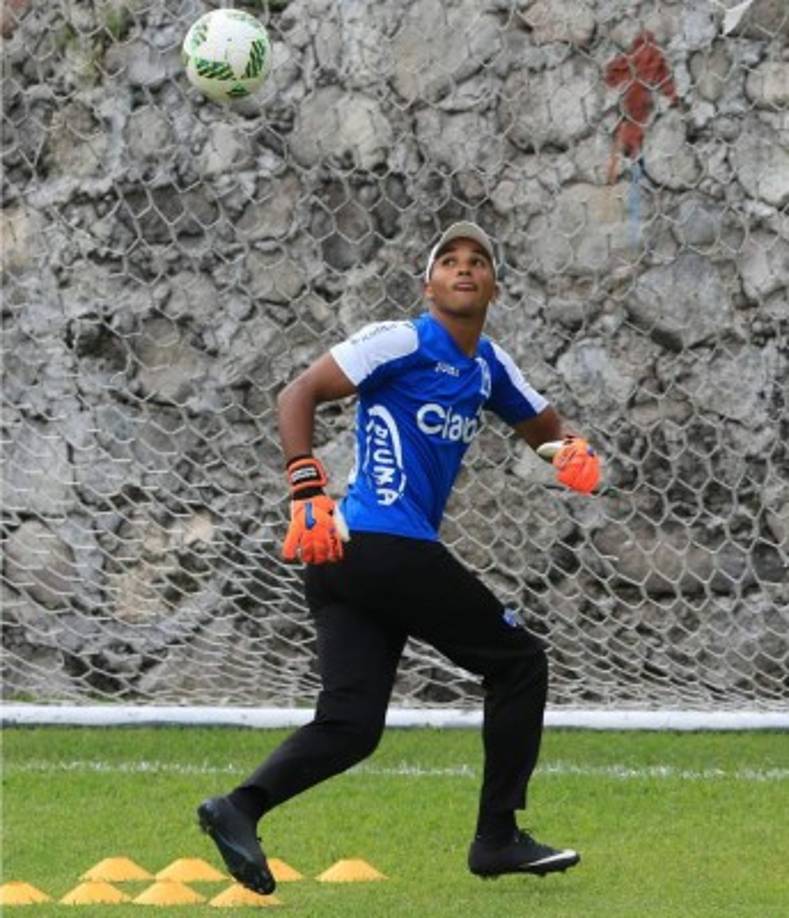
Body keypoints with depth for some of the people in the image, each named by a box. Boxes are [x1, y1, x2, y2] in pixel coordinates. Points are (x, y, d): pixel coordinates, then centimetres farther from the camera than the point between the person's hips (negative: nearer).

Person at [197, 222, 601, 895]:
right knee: (520, 661, 3)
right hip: (387, 550, -9)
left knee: (350, 724, -1)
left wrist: (574, 449, 8)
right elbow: (299, 395, -10)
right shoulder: (403, 343, -5)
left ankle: (241, 807, -16)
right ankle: (497, 838, 7)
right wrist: (309, 491, -21)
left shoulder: (489, 367, 20)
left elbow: (544, 426, 33)